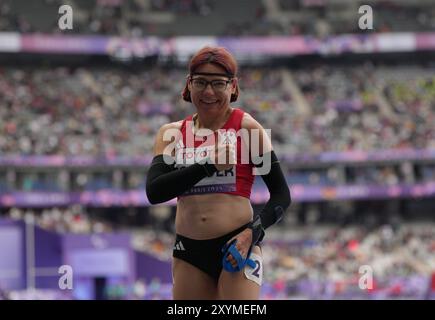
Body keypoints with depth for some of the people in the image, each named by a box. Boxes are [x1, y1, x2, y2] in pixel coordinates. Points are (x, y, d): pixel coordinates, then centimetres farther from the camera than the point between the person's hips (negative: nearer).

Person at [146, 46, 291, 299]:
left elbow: (281, 194, 2)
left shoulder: (246, 127, 1)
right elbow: (154, 191, -5)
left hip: (236, 246, -4)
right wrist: (208, 166, -15)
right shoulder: (172, 133, 10)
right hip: (189, 251, 4)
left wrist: (254, 231, -14)